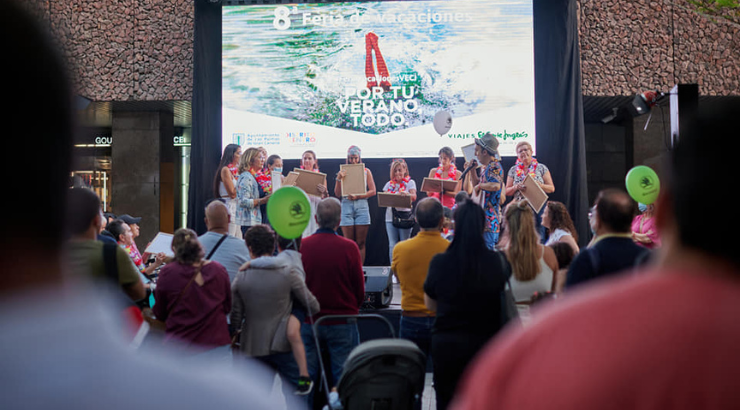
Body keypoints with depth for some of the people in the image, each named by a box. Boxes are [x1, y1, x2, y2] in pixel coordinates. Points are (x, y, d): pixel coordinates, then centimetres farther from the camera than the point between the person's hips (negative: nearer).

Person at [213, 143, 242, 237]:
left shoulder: (237, 170, 15)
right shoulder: (225, 170, -10)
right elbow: (232, 193, -15)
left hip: (237, 207, 9)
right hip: (229, 207, -9)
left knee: (239, 240, 8)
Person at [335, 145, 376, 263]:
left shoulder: (366, 171, 11)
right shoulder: (343, 172, 10)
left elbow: (373, 191, 4)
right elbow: (337, 193, 6)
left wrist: (358, 196, -9)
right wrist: (339, 179, -8)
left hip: (362, 206, 0)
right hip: (346, 206, 0)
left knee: (360, 243, 0)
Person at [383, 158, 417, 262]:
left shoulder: (410, 182, 5)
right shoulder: (389, 184, 14)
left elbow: (414, 197, -12)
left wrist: (406, 194, -34)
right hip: (390, 217, 2)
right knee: (392, 245, 0)